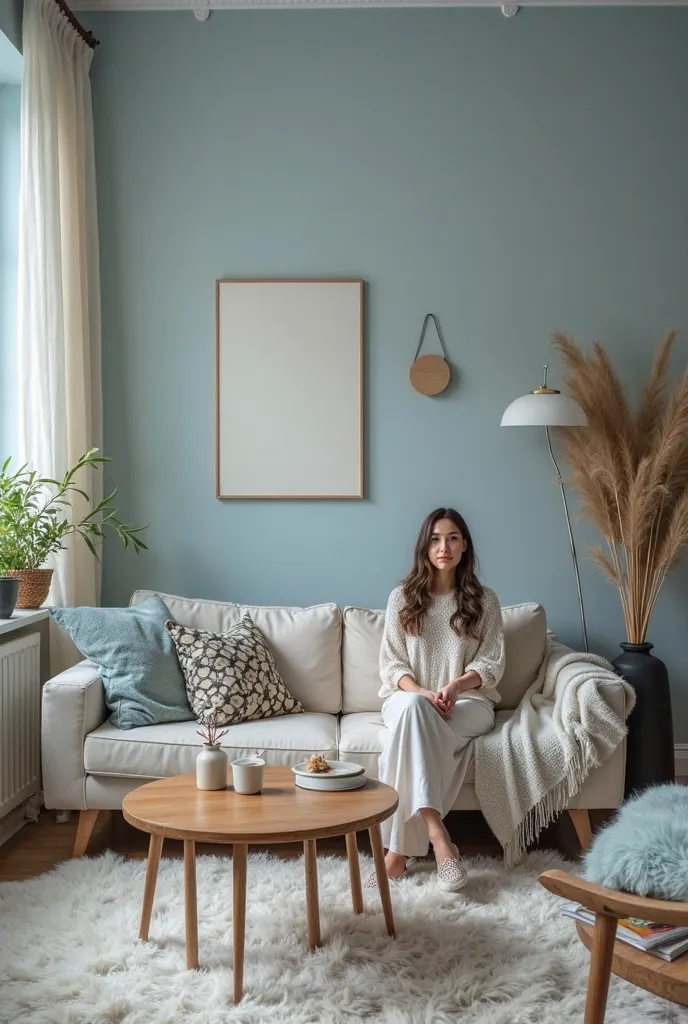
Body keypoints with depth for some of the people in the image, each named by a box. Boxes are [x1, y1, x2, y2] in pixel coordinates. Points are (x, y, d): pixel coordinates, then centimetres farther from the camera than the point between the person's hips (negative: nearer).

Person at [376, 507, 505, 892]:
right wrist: (420, 692, -19)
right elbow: (391, 664, 1)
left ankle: (401, 844, -33)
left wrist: (456, 686, -20)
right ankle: (435, 829, -46)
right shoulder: (402, 598, 6)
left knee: (415, 731, -35)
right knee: (413, 708, -39)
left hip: (469, 703, 0)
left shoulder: (485, 600, 5)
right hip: (408, 699, 1)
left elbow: (493, 663, 0)